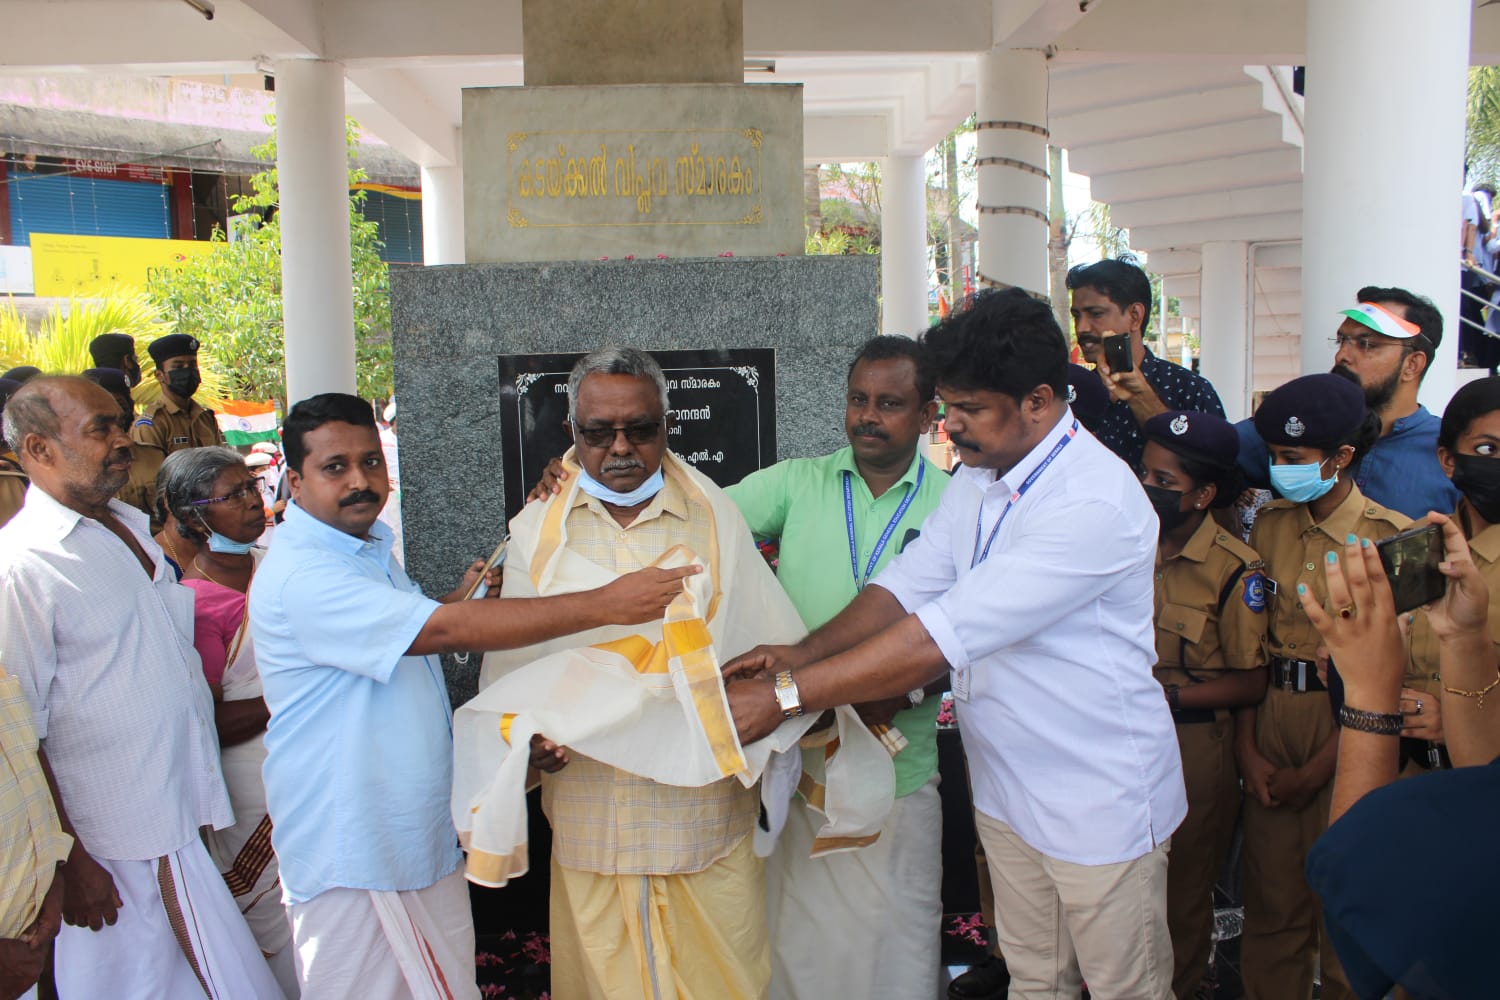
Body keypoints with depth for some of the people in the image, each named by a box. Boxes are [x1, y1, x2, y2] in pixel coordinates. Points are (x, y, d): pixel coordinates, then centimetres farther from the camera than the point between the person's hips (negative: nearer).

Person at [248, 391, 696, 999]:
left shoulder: (368, 548, 11)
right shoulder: (298, 574, -23)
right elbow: (443, 630, -32)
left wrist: (462, 598, 1)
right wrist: (607, 604, -34)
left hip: (423, 831, 9)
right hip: (350, 853, -9)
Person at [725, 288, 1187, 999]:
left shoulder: (1095, 502, -28)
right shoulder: (978, 476, 2)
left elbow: (945, 637, -34)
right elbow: (907, 583, 0)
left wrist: (786, 695, -32)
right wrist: (801, 654, -16)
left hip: (1103, 803, -7)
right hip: (1007, 788, 7)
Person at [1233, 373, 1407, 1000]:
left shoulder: (1390, 537, -9)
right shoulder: (1270, 526, 7)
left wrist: (1313, 771, -10)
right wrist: (1247, 750, -3)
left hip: (1345, 739, -4)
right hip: (1270, 735, 4)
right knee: (1270, 905, 12)